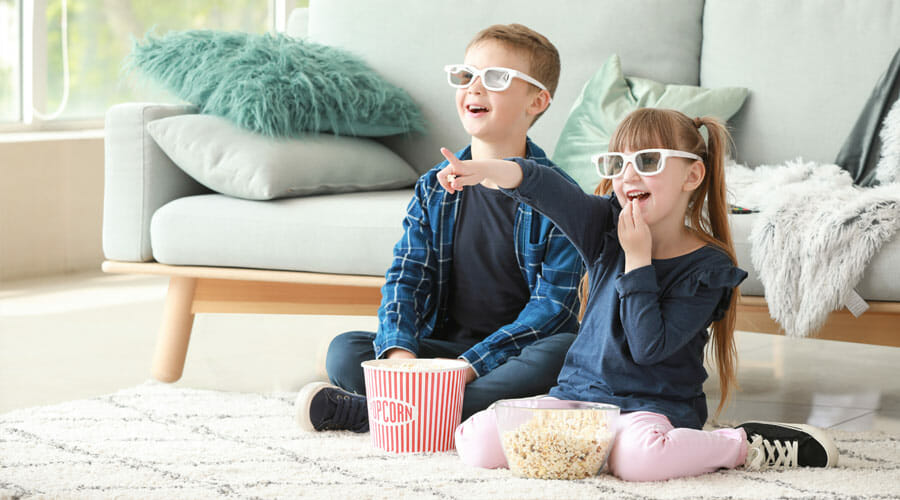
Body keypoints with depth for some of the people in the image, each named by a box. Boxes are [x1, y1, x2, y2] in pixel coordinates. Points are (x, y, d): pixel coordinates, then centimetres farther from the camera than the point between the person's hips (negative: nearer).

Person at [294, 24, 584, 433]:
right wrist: (399, 351, -20)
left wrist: (470, 365, -24)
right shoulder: (434, 189, 9)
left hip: (514, 353, -3)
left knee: (567, 351, -37)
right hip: (443, 346, 3)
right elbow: (405, 277, 2)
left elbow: (553, 304, -12)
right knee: (345, 351, -16)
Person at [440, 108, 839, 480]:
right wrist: (491, 170, -40)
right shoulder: (607, 227, 2)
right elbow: (550, 192, -20)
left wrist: (638, 259, -19)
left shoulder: (705, 268, -10)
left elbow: (648, 347, -18)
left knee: (638, 458, -40)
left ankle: (747, 445, -11)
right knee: (477, 443, -14)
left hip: (652, 405, -5)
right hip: (578, 391, 5)